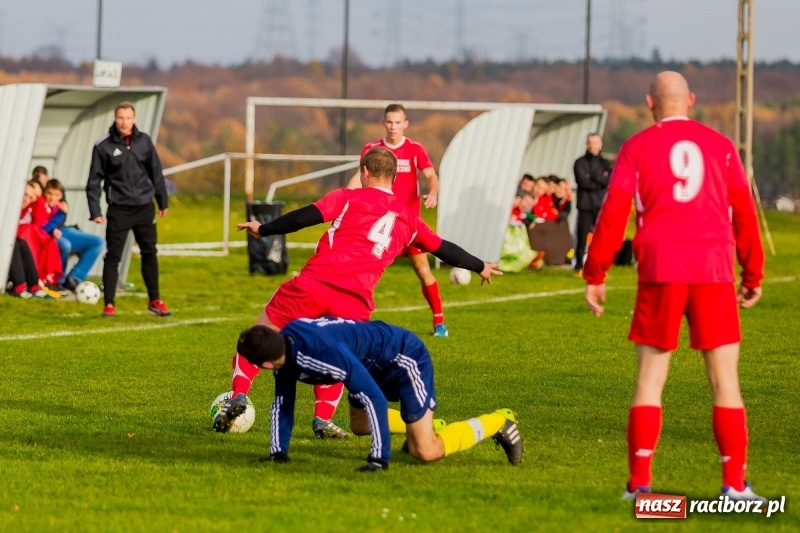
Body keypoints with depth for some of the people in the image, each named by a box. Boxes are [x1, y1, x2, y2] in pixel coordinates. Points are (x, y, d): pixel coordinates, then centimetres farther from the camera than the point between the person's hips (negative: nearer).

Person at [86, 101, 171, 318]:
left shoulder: (144, 141, 2)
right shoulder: (104, 146, -7)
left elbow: (156, 172, 10)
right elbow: (94, 181, -5)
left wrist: (163, 201, 13)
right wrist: (95, 211, -10)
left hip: (144, 207, 3)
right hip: (119, 209, -3)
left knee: (149, 253, 10)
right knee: (113, 256, -2)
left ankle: (155, 301, 21)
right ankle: (109, 304, 3)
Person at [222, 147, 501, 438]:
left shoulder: (349, 198, 10)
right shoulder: (409, 218, 21)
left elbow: (304, 217, 0)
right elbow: (443, 249, 32)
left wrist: (263, 229, 10)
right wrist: (481, 267, 46)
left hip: (313, 284, -3)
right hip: (355, 301, 3)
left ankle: (238, 398, 0)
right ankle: (323, 419, 10)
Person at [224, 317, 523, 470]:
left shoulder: (324, 353, -40)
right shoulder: (285, 345, -13)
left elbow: (374, 398, -40)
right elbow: (283, 401, 0)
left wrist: (380, 458, -39)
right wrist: (278, 451, -5)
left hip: (405, 358, -9)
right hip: (377, 363, 9)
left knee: (425, 452, -13)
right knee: (359, 427, 25)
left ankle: (498, 423, 5)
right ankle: (423, 424, 43)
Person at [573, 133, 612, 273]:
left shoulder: (606, 164, 13)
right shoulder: (580, 162, 6)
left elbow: (609, 180, -4)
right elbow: (583, 181, -9)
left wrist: (593, 177, -11)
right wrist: (600, 181, -6)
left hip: (602, 205, 2)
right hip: (585, 205, -2)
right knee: (582, 237, -3)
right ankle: (579, 266, 5)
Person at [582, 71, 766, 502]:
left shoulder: (637, 147, 7)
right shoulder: (720, 146, 10)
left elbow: (613, 213, 1)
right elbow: (744, 213, 9)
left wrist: (594, 275, 5)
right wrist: (753, 275, 15)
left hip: (660, 272, 0)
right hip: (713, 270, 0)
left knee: (650, 376, 7)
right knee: (724, 379, 3)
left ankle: (639, 482, 3)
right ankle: (734, 483, -1)